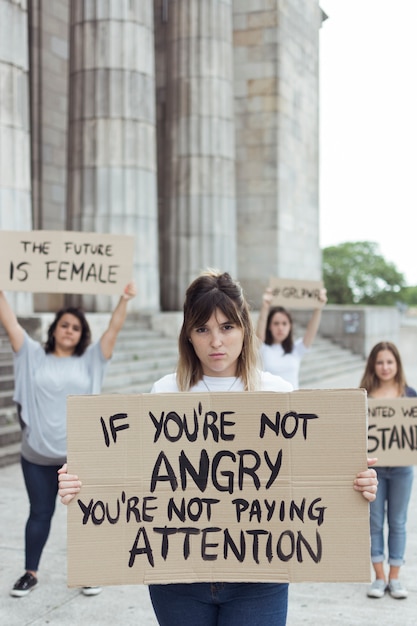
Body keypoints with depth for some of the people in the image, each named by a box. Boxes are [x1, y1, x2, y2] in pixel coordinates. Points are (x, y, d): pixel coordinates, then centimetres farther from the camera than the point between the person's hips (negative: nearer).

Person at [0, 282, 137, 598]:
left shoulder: (90, 360, 4)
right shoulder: (35, 356, 4)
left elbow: (113, 329, -4)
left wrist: (125, 300, -16)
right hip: (37, 454, 0)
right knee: (40, 513, 12)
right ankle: (31, 572, 27)